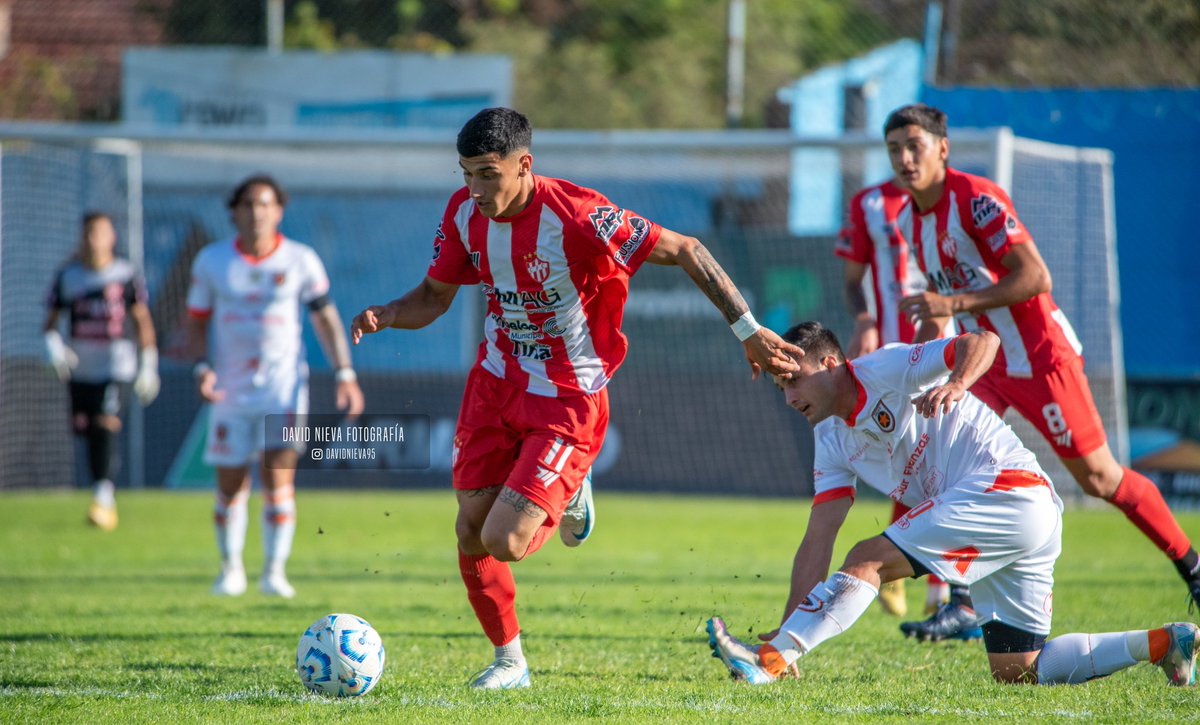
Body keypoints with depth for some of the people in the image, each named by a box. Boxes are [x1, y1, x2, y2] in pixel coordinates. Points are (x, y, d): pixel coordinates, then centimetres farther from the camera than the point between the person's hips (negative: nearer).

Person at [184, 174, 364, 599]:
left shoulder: (301, 261, 0)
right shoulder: (212, 261, 2)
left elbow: (325, 318, 4)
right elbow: (197, 323, 8)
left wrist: (345, 375, -4)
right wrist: (202, 368, -9)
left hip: (284, 388, -2)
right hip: (231, 390, 2)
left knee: (278, 477, -14)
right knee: (231, 487, 4)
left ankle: (275, 571, -7)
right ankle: (231, 568, 23)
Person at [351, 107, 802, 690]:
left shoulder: (577, 215, -25)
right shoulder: (465, 213, -6)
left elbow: (684, 252, -18)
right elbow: (433, 297, 8)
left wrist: (747, 330, -18)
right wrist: (384, 316, -15)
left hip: (567, 400, -6)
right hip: (496, 381, 6)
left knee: (504, 542, -15)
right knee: (469, 533, 2)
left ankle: (569, 499, 20)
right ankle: (509, 660, 25)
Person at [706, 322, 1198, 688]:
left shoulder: (886, 370, -4)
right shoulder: (833, 441, 19)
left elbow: (982, 341, -15)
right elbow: (819, 539, 12)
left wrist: (956, 384, -36)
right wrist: (787, 630, 3)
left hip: (1005, 487, -10)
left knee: (868, 560, -18)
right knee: (1014, 670, 7)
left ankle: (767, 663, -26)